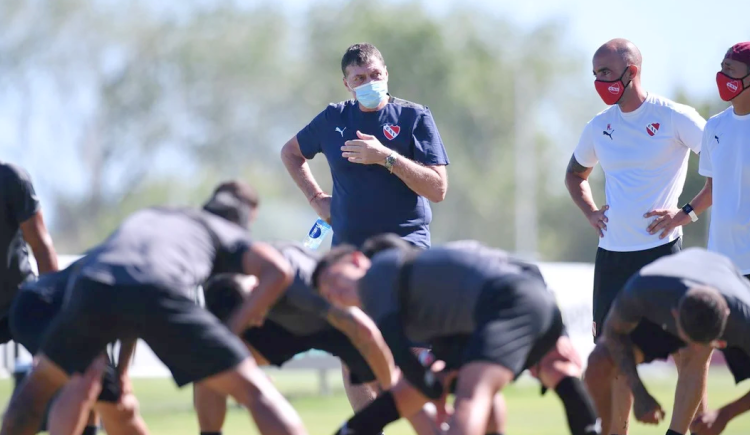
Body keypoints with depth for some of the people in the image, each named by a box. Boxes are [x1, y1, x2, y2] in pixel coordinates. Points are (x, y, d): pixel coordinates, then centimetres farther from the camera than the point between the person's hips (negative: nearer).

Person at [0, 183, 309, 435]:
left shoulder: (146, 217, 46)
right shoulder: (228, 234, 32)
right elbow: (278, 271, 12)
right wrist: (236, 326, 20)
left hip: (93, 287, 3)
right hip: (158, 294, -3)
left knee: (40, 383, 31)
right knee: (255, 392, 4)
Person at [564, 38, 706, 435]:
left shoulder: (673, 118, -6)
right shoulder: (599, 127, 11)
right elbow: (575, 175, 30)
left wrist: (687, 212, -10)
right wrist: (590, 212, 12)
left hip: (661, 248, -5)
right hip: (611, 253, 5)